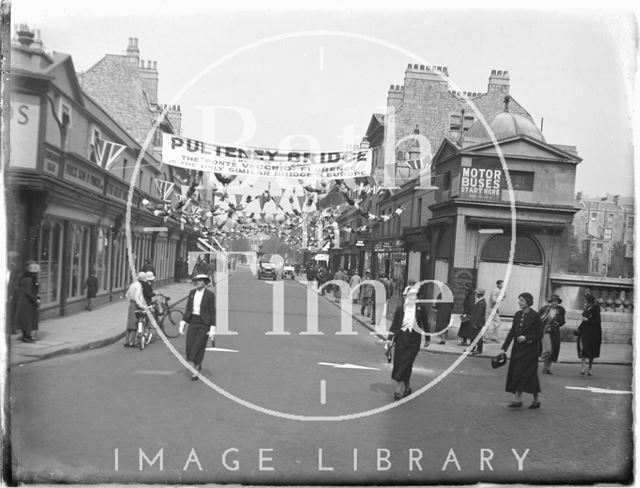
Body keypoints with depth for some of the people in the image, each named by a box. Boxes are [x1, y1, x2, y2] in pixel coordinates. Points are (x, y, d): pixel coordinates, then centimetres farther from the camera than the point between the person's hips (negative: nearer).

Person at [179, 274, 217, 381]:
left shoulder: (210, 295, -8)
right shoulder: (192, 292, 6)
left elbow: (212, 312, -8)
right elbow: (188, 309, 9)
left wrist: (212, 329, -12)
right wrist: (183, 323, 4)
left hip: (204, 324, -4)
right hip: (193, 322, 4)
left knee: (199, 347, -4)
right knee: (190, 346, -2)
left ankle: (196, 373, 8)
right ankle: (198, 365, 25)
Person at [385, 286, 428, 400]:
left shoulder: (420, 309, 1)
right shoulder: (400, 309, 1)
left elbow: (425, 324, 11)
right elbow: (394, 324, 3)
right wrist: (389, 338, -4)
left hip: (414, 340, -1)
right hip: (401, 338, 2)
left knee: (406, 363, -7)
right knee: (399, 363, 4)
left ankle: (400, 388, 0)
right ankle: (407, 387, 21)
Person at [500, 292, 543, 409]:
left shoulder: (534, 316, -9)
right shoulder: (518, 315, 9)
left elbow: (539, 335, -6)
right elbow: (512, 332, 10)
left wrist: (526, 338, -20)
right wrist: (504, 347, 6)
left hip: (529, 350, -6)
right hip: (517, 349, 7)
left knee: (521, 373, -10)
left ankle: (518, 400, -4)